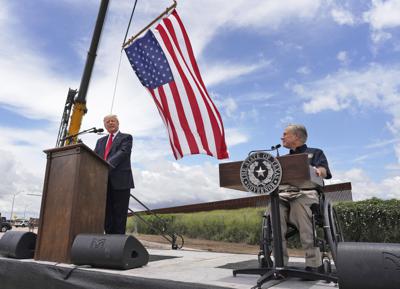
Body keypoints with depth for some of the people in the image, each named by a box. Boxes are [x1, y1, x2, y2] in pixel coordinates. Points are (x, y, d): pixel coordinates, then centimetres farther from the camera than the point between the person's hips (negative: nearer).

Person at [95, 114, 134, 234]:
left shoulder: (126, 137, 6)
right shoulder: (100, 141, 24)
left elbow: (123, 152, -11)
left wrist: (108, 165, -25)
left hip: (120, 181, -5)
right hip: (104, 181, 5)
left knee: (119, 214, -2)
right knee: (107, 214, 7)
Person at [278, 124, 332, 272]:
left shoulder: (315, 153, 24)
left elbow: (323, 171, 3)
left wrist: (317, 171, -22)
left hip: (305, 192, -3)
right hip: (282, 194, 3)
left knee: (301, 204, -35)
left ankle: (313, 265, -26)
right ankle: (280, 264, -25)